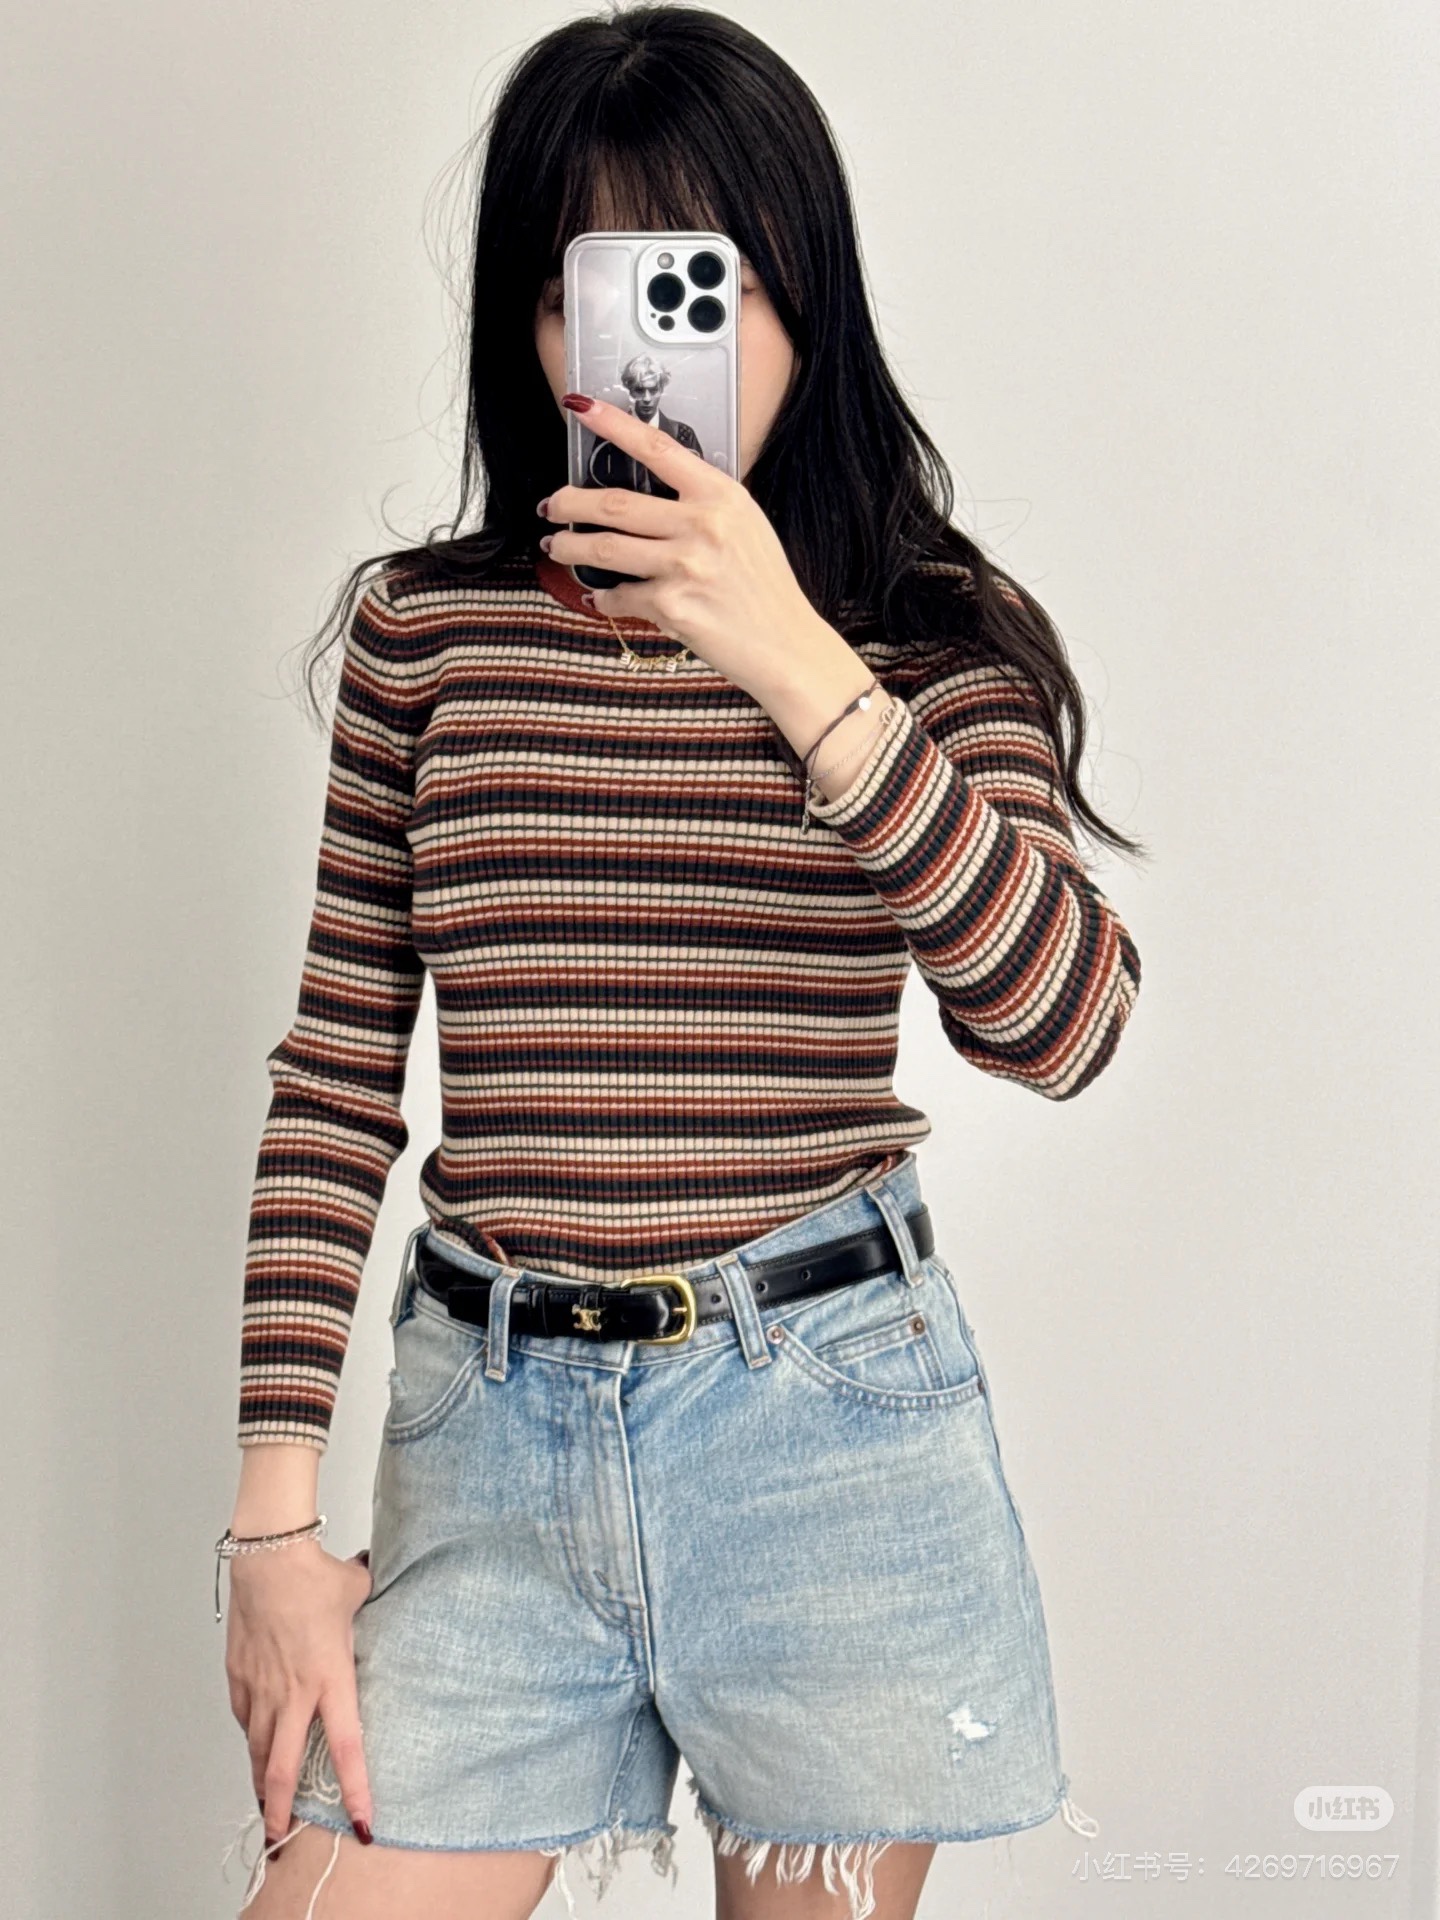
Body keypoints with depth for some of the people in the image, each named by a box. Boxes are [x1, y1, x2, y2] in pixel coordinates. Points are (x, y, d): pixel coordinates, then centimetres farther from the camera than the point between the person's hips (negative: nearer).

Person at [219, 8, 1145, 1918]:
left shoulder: (936, 632, 1)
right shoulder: (425, 628, 4)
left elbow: (1062, 1023, -14)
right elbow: (335, 1085, 4)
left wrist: (791, 660, -21)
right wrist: (276, 1519, 0)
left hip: (835, 1418, 0)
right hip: (492, 1426, 1)